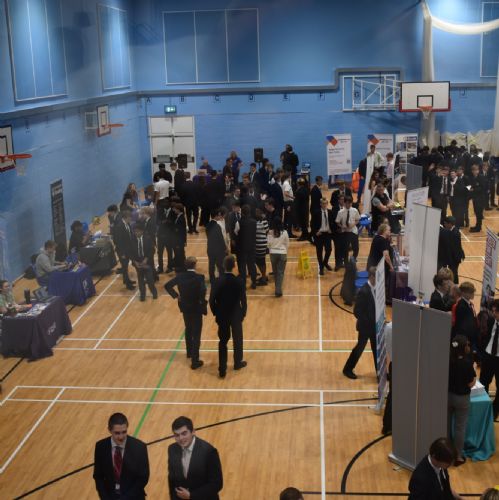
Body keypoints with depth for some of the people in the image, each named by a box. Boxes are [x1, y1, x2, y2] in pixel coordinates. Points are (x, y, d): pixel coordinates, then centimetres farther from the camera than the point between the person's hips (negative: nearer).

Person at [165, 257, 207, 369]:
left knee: (188, 330, 27)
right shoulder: (199, 277, -20)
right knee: (196, 334, 2)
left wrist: (176, 296, 4)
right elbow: (203, 291, -35)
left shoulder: (180, 276, -6)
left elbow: (167, 285, -4)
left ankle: (189, 352, 44)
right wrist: (202, 301, -16)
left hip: (185, 307, 5)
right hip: (196, 308, -5)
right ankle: (195, 361, 2)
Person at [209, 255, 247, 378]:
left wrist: (216, 313, 8)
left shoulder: (217, 282, -14)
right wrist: (243, 314, 6)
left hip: (222, 316, 1)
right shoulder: (239, 282, -17)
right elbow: (243, 301, -10)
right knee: (237, 340, 20)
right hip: (236, 316, -1)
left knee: (223, 342, 12)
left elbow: (212, 300, -8)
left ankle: (222, 369, 9)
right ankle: (238, 363, 38)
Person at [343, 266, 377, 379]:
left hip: (374, 325, 7)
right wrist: (369, 323, -21)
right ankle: (347, 369, 23)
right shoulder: (364, 291, -24)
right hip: (365, 326, -7)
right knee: (360, 348, 7)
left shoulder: (375, 288, 1)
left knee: (377, 348, 14)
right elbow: (357, 311, -23)